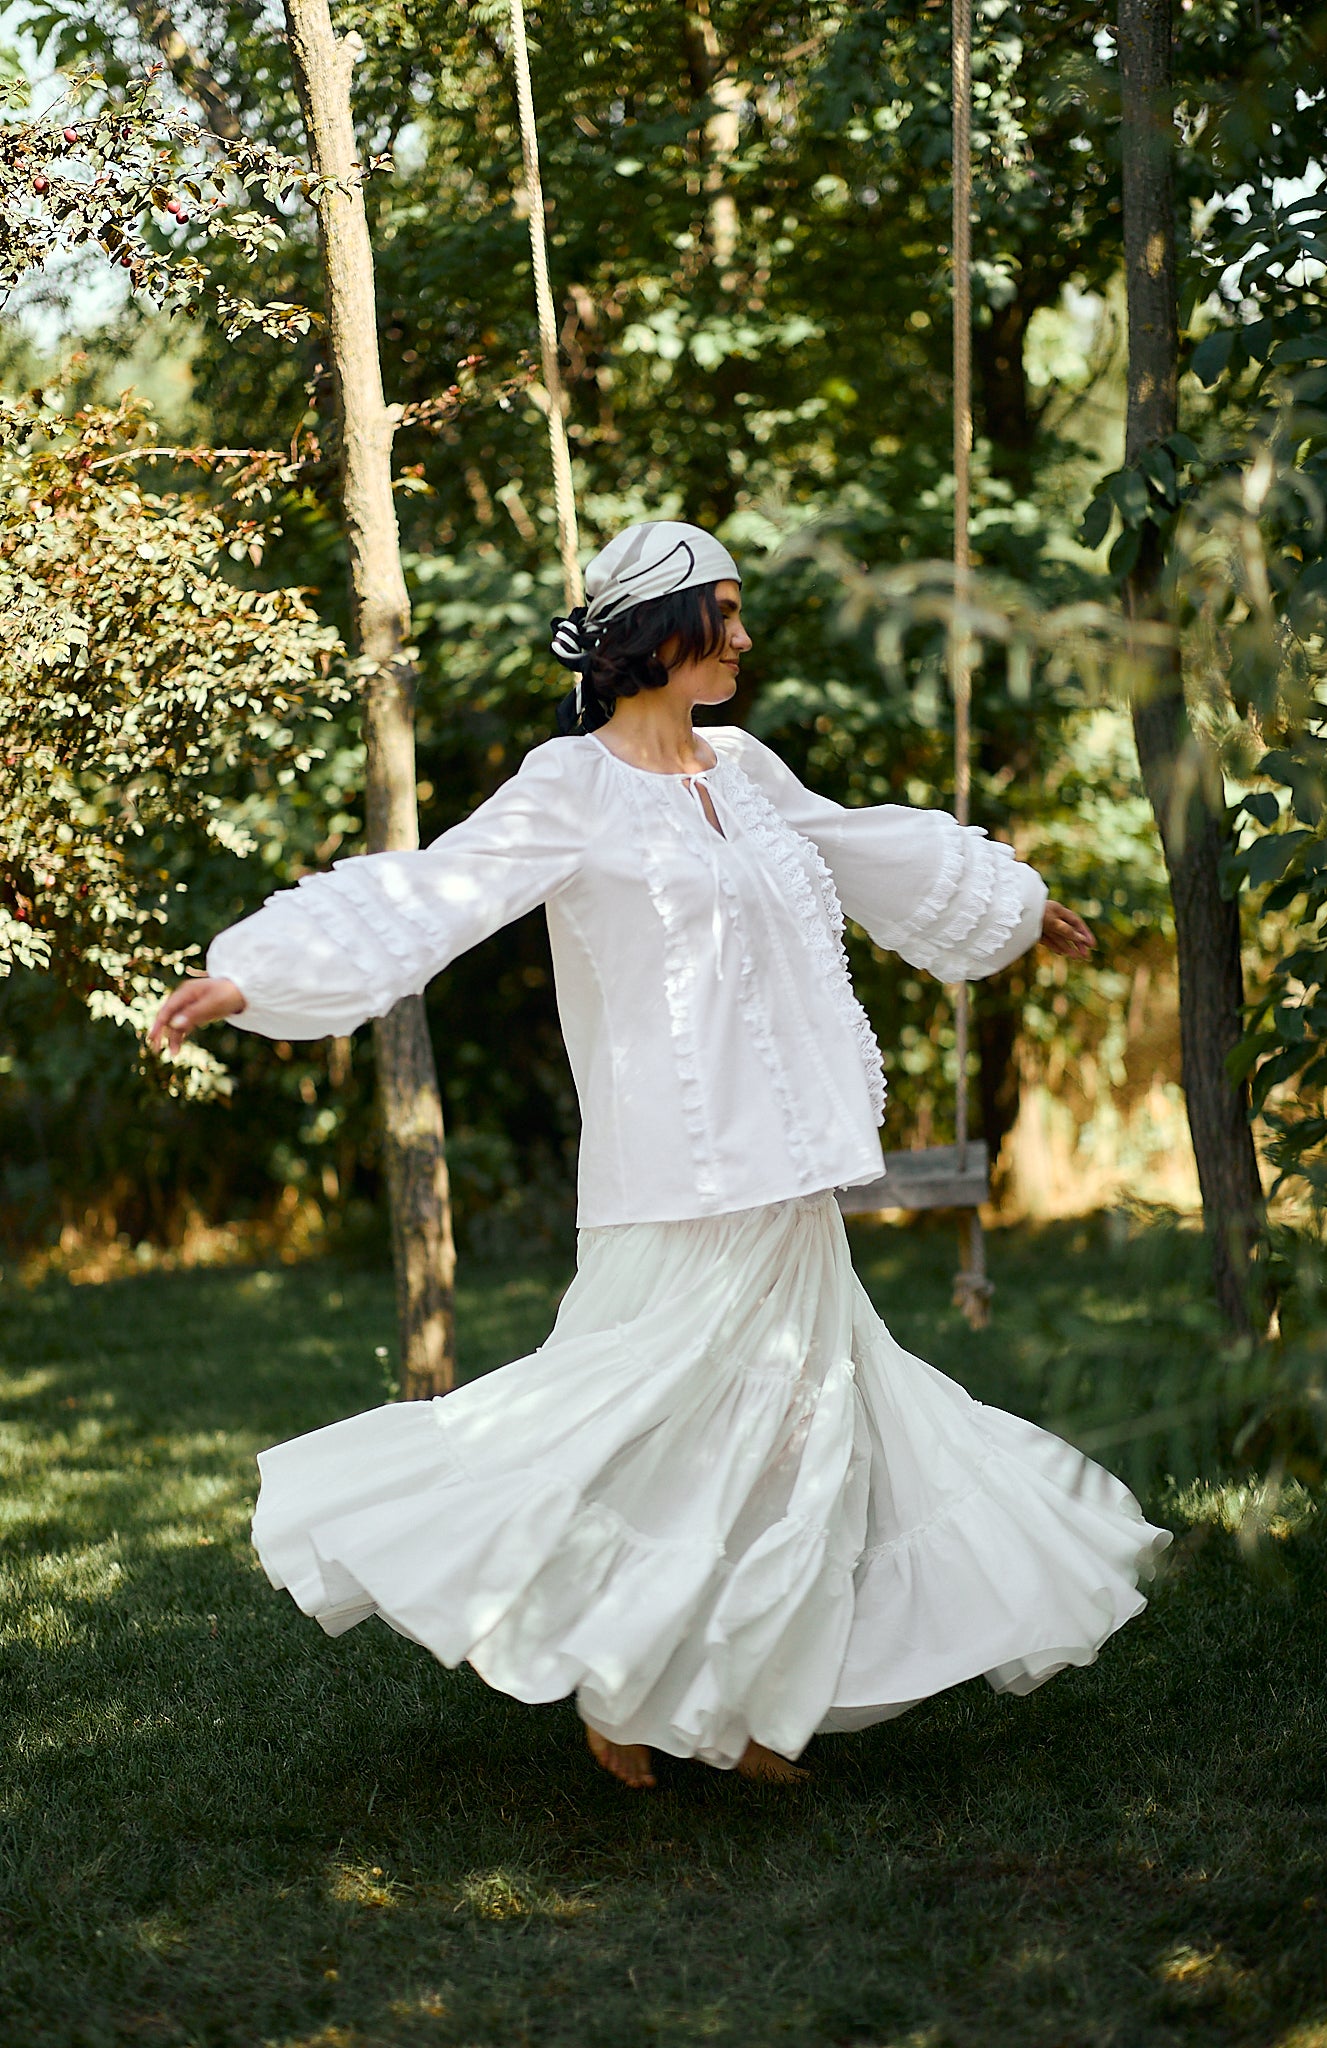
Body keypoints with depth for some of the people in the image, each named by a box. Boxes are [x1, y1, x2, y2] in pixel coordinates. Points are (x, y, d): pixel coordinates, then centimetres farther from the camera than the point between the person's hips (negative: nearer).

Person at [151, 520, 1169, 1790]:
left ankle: (735, 1711, 18)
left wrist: (1020, 905, 42)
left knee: (791, 1424, 8)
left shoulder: (743, 772, 14)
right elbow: (429, 897, -15)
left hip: (785, 1177, 7)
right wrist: (248, 977, -25)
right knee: (648, 1413, -5)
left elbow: (883, 856, 29)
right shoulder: (573, 785, -7)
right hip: (680, 1176, -7)